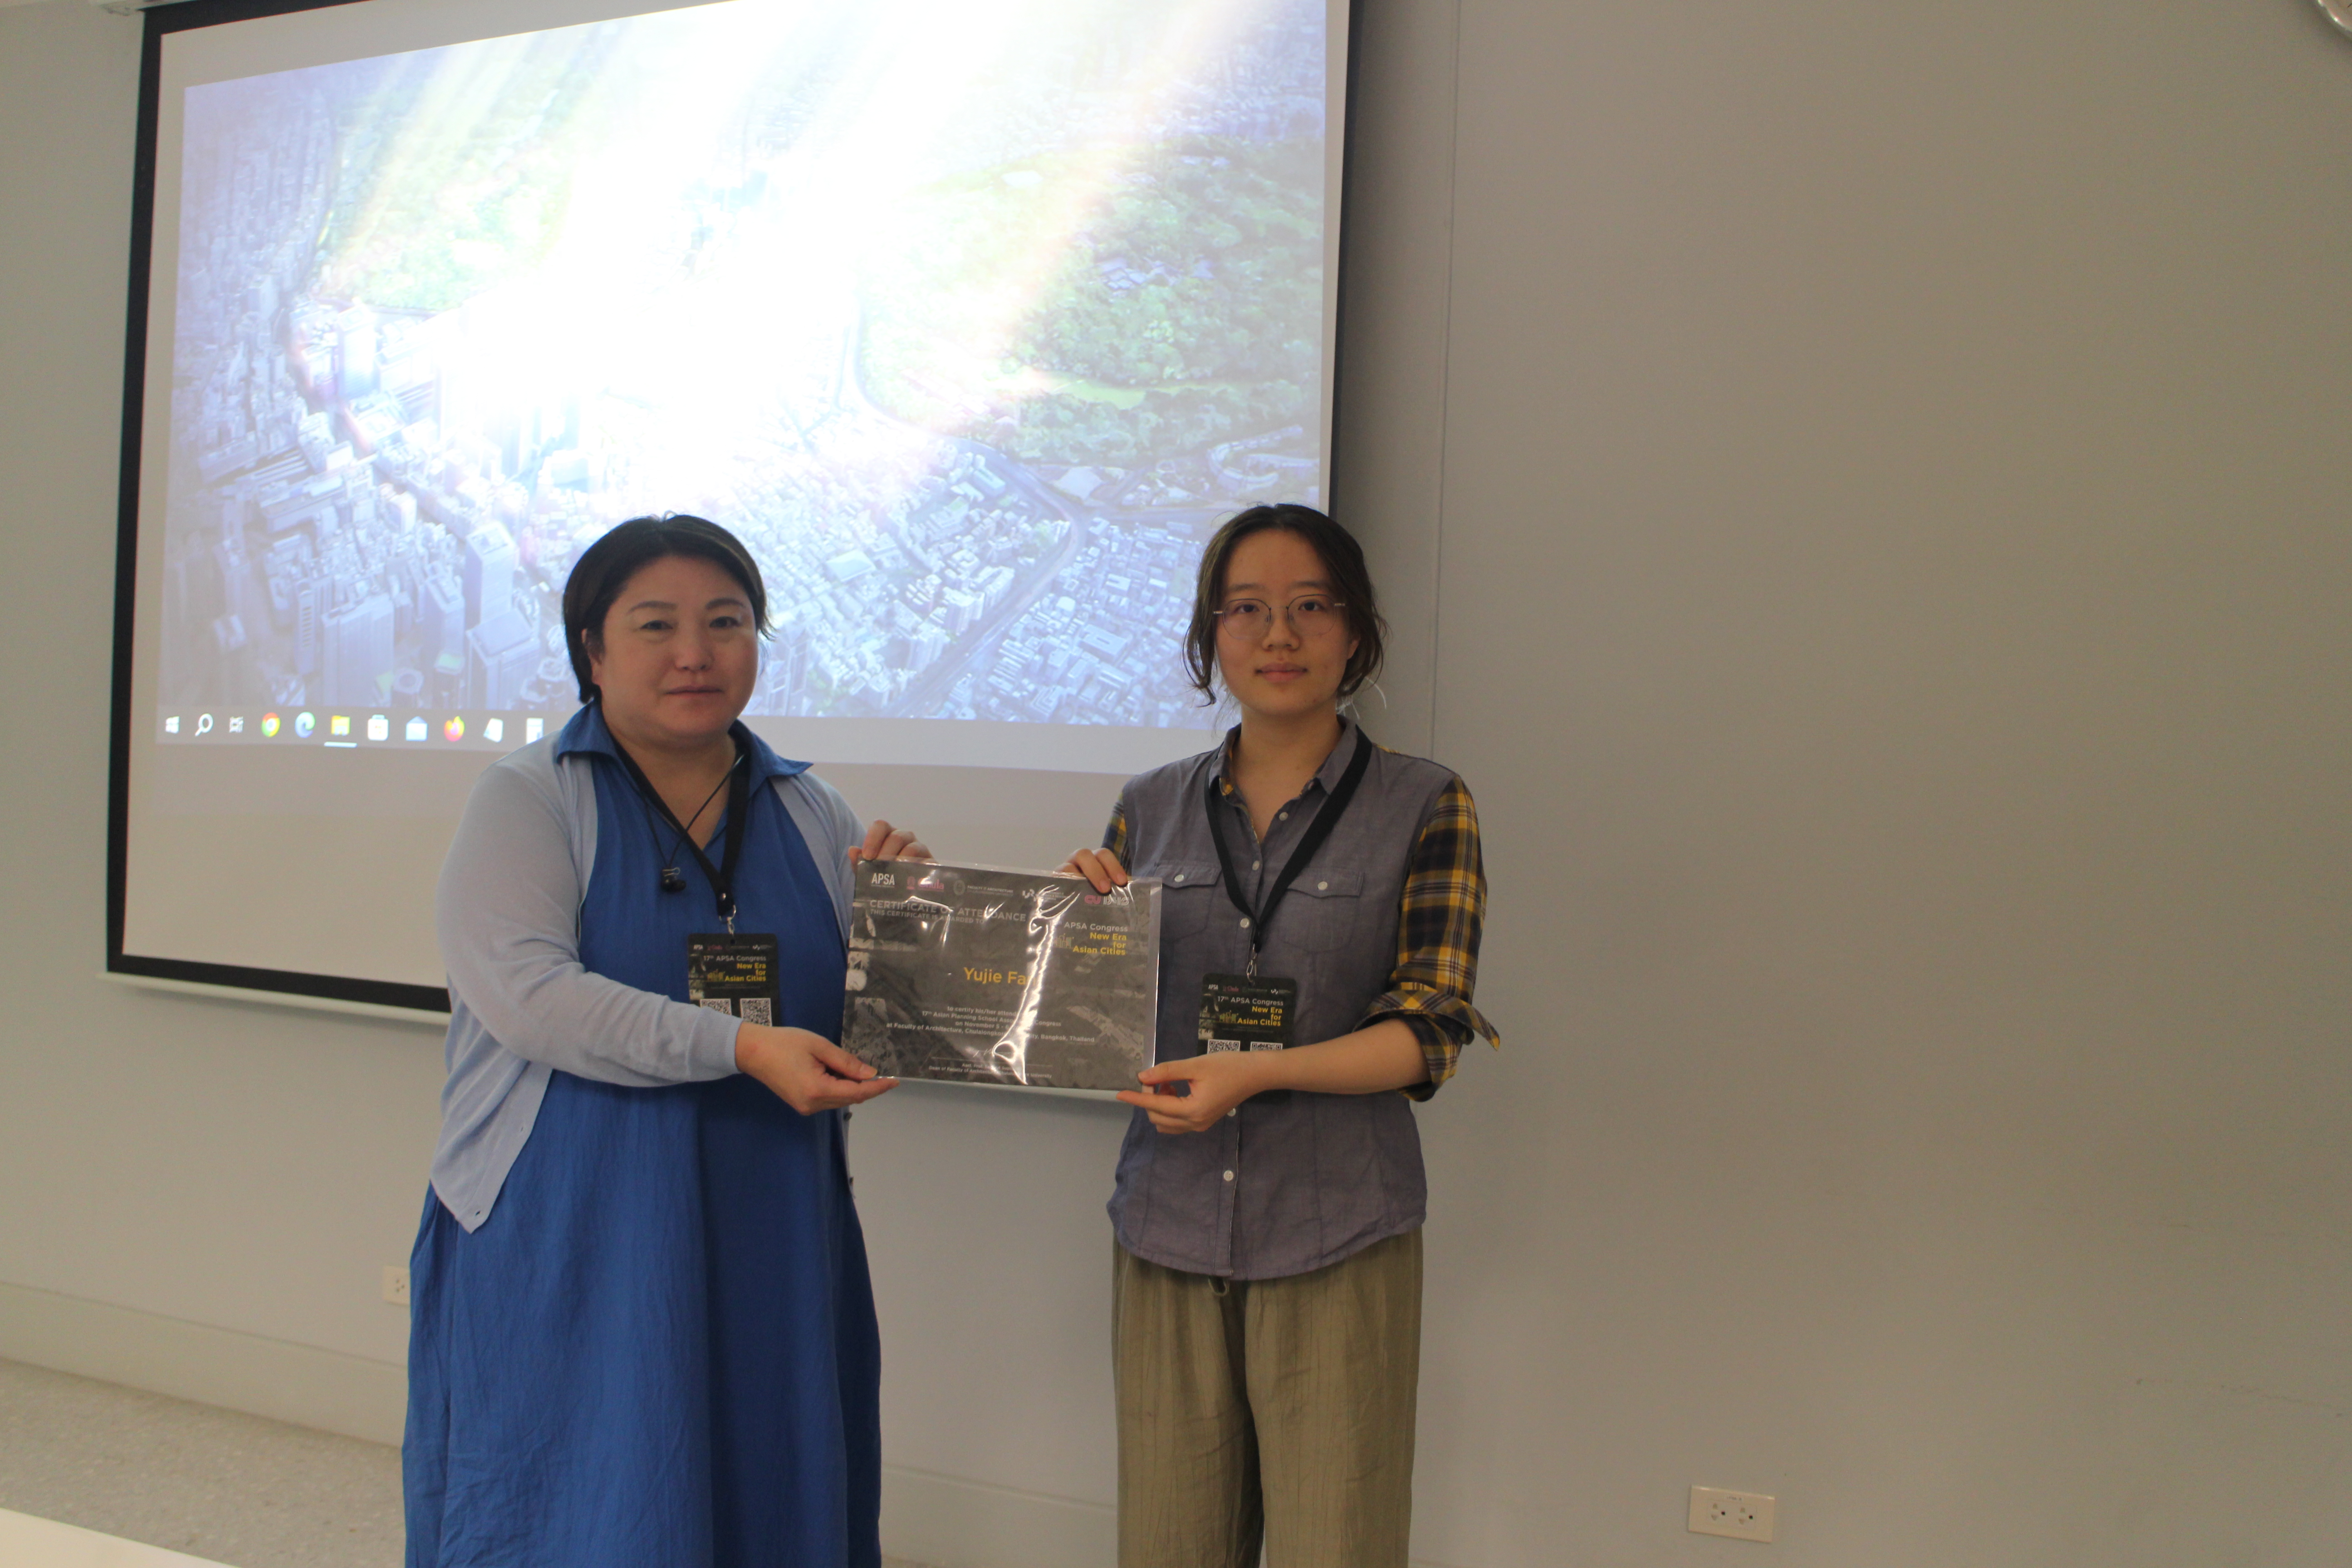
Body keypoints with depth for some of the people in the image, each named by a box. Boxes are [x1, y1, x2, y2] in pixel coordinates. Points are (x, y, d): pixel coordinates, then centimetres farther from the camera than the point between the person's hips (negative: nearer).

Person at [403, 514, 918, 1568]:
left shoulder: (810, 813, 9)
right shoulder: (528, 799, -3)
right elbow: (523, 993, -19)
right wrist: (740, 1048, -25)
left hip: (767, 1256, 4)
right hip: (568, 1244, -4)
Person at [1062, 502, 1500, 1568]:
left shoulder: (1424, 808, -2)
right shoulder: (1151, 808, 6)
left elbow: (1432, 1030, -7)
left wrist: (1258, 1071, -20)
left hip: (1335, 1240, -2)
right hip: (1166, 1228, 3)